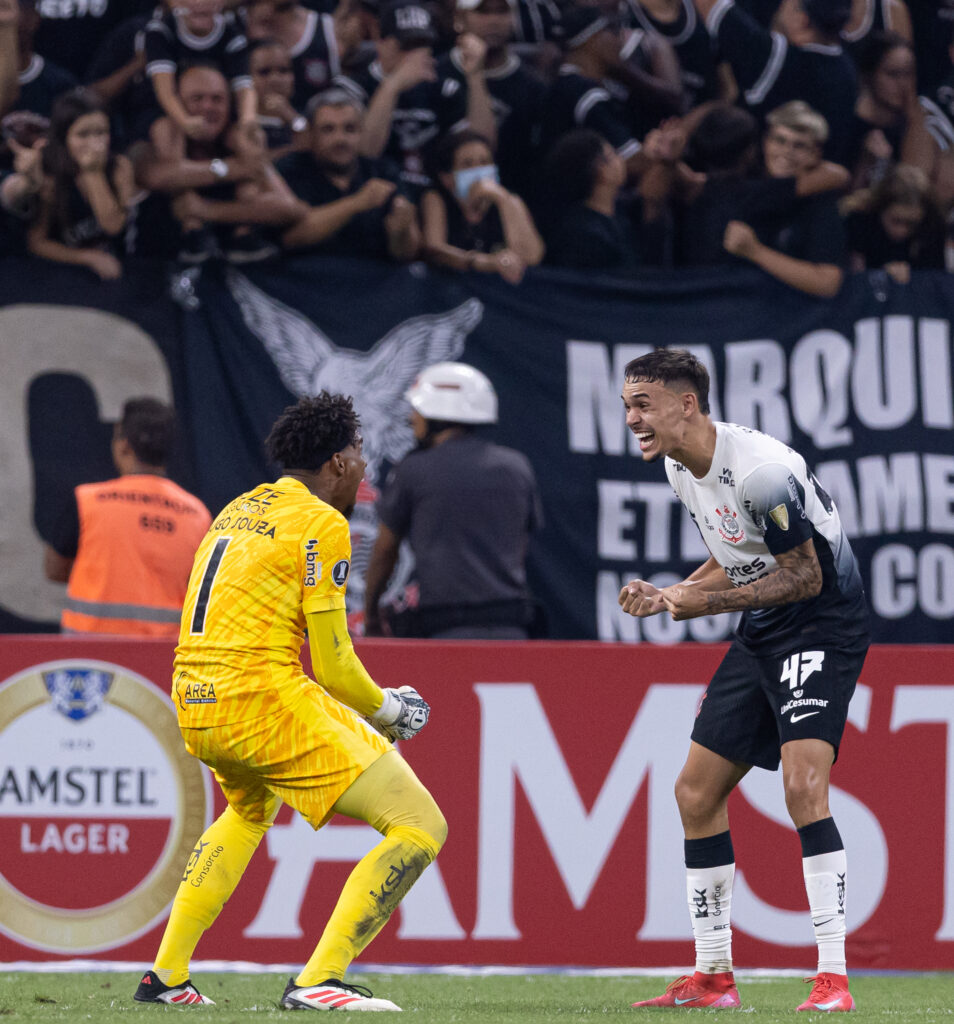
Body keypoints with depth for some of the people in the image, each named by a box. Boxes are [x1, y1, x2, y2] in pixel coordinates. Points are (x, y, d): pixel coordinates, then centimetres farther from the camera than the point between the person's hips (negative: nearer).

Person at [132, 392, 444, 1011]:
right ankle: (318, 981, -20)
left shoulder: (239, 509, 18)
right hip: (264, 699, -9)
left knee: (251, 810, 41)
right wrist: (388, 711, 10)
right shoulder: (321, 524, -7)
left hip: (194, 701, 9)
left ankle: (166, 975, 34)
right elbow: (333, 666, -10)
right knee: (420, 829, -9)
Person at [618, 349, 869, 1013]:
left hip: (823, 628, -10)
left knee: (803, 782, -25)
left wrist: (709, 602, -20)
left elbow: (805, 576, -20)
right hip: (761, 636, 10)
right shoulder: (680, 467, 6)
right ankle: (713, 977, 18)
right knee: (696, 791, 7)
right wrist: (667, 598, 4)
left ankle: (834, 980, -24)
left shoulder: (759, 468, -23)